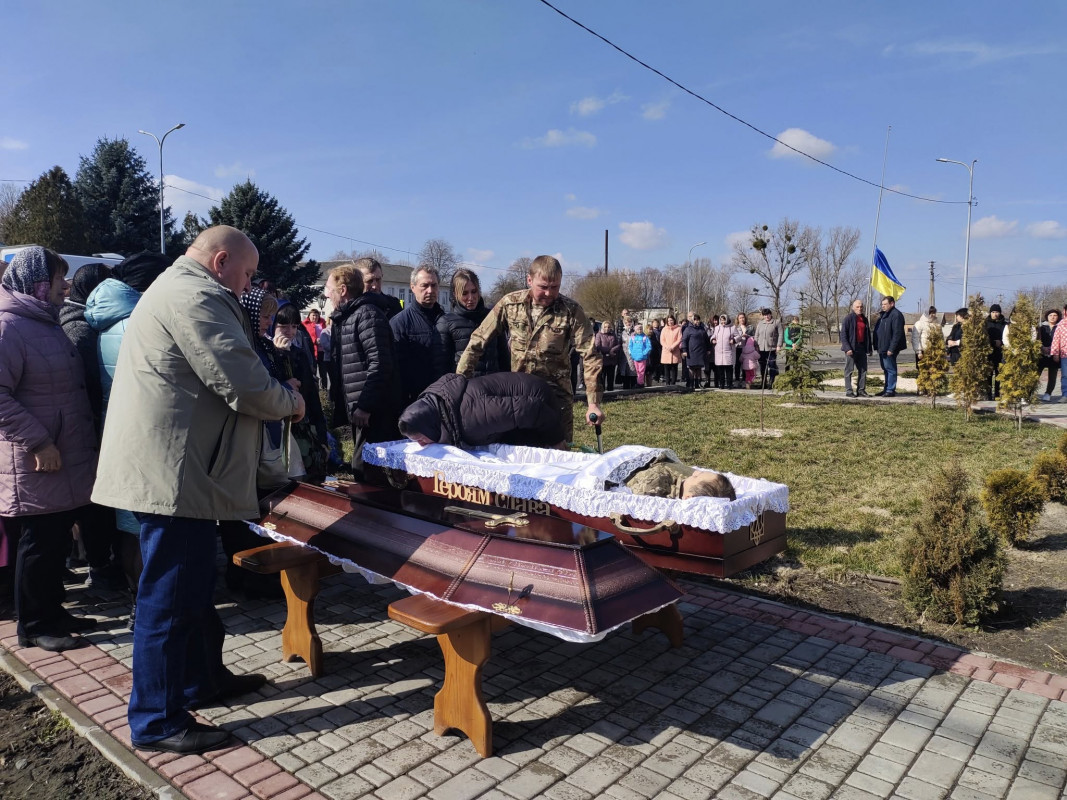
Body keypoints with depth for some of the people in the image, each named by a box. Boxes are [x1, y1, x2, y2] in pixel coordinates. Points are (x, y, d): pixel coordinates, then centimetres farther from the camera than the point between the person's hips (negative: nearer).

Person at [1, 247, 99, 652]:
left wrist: (85, 439, 21)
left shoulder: (47, 323, 16)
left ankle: (52, 611, 29)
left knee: (57, 541, 16)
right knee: (40, 543, 2)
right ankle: (33, 626, 15)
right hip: (36, 465, -9)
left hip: (66, 461, 9)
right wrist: (37, 442, -23)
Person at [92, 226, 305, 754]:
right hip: (173, 471, -11)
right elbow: (244, 385, -22)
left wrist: (273, 397, 13)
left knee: (193, 585, 21)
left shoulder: (178, 289, 21)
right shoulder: (196, 296, -16)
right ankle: (156, 721, 12)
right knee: (171, 597, -1)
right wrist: (291, 402, -3)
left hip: (169, 467, 11)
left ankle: (202, 679, 36)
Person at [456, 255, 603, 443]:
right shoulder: (510, 303, -5)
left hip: (556, 394, -2)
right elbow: (479, 341, 0)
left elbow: (590, 356, -12)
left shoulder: (571, 311, -10)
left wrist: (593, 403, -19)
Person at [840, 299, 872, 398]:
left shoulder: (865, 319, 15)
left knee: (863, 370, 7)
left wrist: (869, 349, 15)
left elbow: (868, 335, 21)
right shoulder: (848, 318, -5)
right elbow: (843, 334, -10)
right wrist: (847, 348, -19)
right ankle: (848, 391, 3)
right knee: (849, 370, -1)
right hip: (851, 349, -6)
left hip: (862, 348, 7)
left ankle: (861, 390, 14)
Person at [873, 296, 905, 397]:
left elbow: (897, 333, -20)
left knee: (890, 369, -6)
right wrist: (878, 347, 18)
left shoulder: (896, 315, -14)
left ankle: (890, 390, -2)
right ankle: (887, 389, 21)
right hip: (882, 348, 10)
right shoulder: (884, 315, 18)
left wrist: (892, 349, -24)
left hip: (889, 349, -10)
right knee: (886, 369, 14)